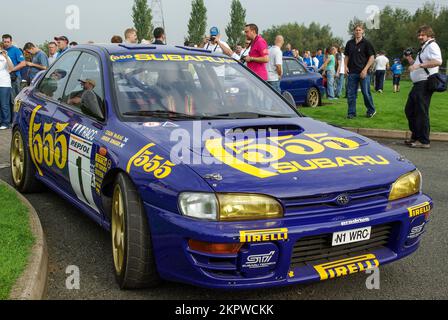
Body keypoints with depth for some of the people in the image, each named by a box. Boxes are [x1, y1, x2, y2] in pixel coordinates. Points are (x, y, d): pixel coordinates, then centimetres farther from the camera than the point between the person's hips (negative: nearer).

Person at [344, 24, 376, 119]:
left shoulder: (366, 43, -2)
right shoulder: (349, 43, 10)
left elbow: (372, 57, -4)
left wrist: (365, 69, -13)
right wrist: (346, 66, 0)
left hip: (363, 72, -4)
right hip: (352, 72, 4)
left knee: (366, 93, -1)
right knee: (351, 93, 3)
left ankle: (371, 110, 18)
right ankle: (351, 113, 12)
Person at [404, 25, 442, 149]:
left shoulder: (432, 45, -8)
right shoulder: (424, 47, 23)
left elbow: (437, 61, -25)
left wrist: (419, 65, -28)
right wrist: (411, 61, 14)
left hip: (425, 84, -11)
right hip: (418, 84, 11)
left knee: (421, 112, -8)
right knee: (409, 110, 15)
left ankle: (424, 141, -2)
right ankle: (416, 137, 24)